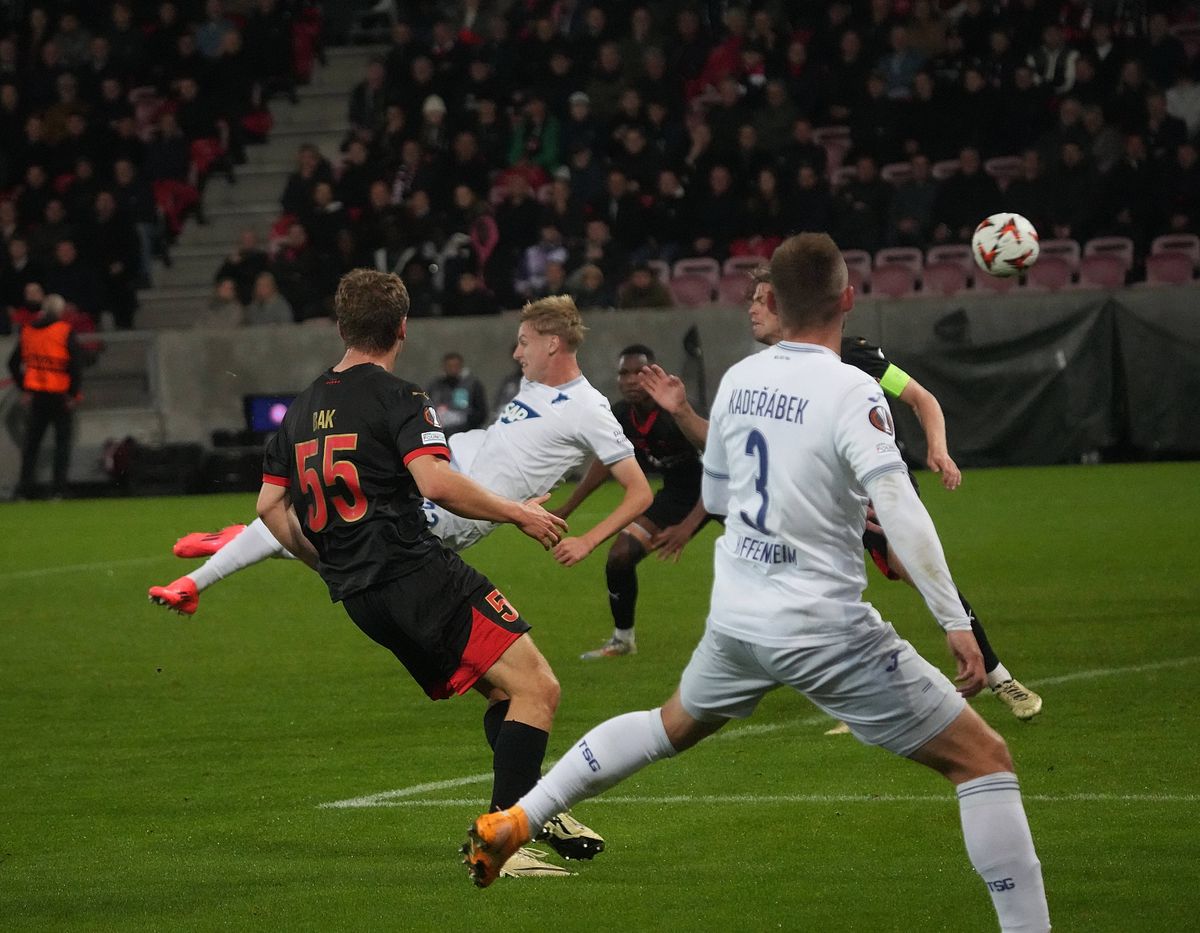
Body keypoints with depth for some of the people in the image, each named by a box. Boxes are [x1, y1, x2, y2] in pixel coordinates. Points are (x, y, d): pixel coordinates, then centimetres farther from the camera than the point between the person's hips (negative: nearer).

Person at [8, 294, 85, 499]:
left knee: (31, 442, 12)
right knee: (62, 440, 4)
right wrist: (73, 393, -8)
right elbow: (76, 362, -16)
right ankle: (58, 488, 0)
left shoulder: (28, 331, 6)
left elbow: (13, 363, 10)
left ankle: (24, 489, 9)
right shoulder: (65, 332, -9)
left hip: (36, 395, 4)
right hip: (61, 395, -4)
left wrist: (24, 387, 15)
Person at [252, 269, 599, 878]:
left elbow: (269, 505, 20)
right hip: (418, 574, -9)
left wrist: (328, 564, 30)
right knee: (536, 688, -11)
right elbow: (436, 483, -21)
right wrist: (518, 513, -9)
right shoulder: (398, 398, -7)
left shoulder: (302, 410, 16)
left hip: (360, 598, 9)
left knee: (502, 690, 21)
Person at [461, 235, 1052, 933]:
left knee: (672, 726, 35)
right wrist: (957, 623, -26)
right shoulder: (851, 392, -16)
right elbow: (900, 509, -27)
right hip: (825, 628, -7)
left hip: (738, 614, 7)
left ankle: (513, 823, 34)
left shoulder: (738, 379, 4)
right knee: (984, 757, 0)